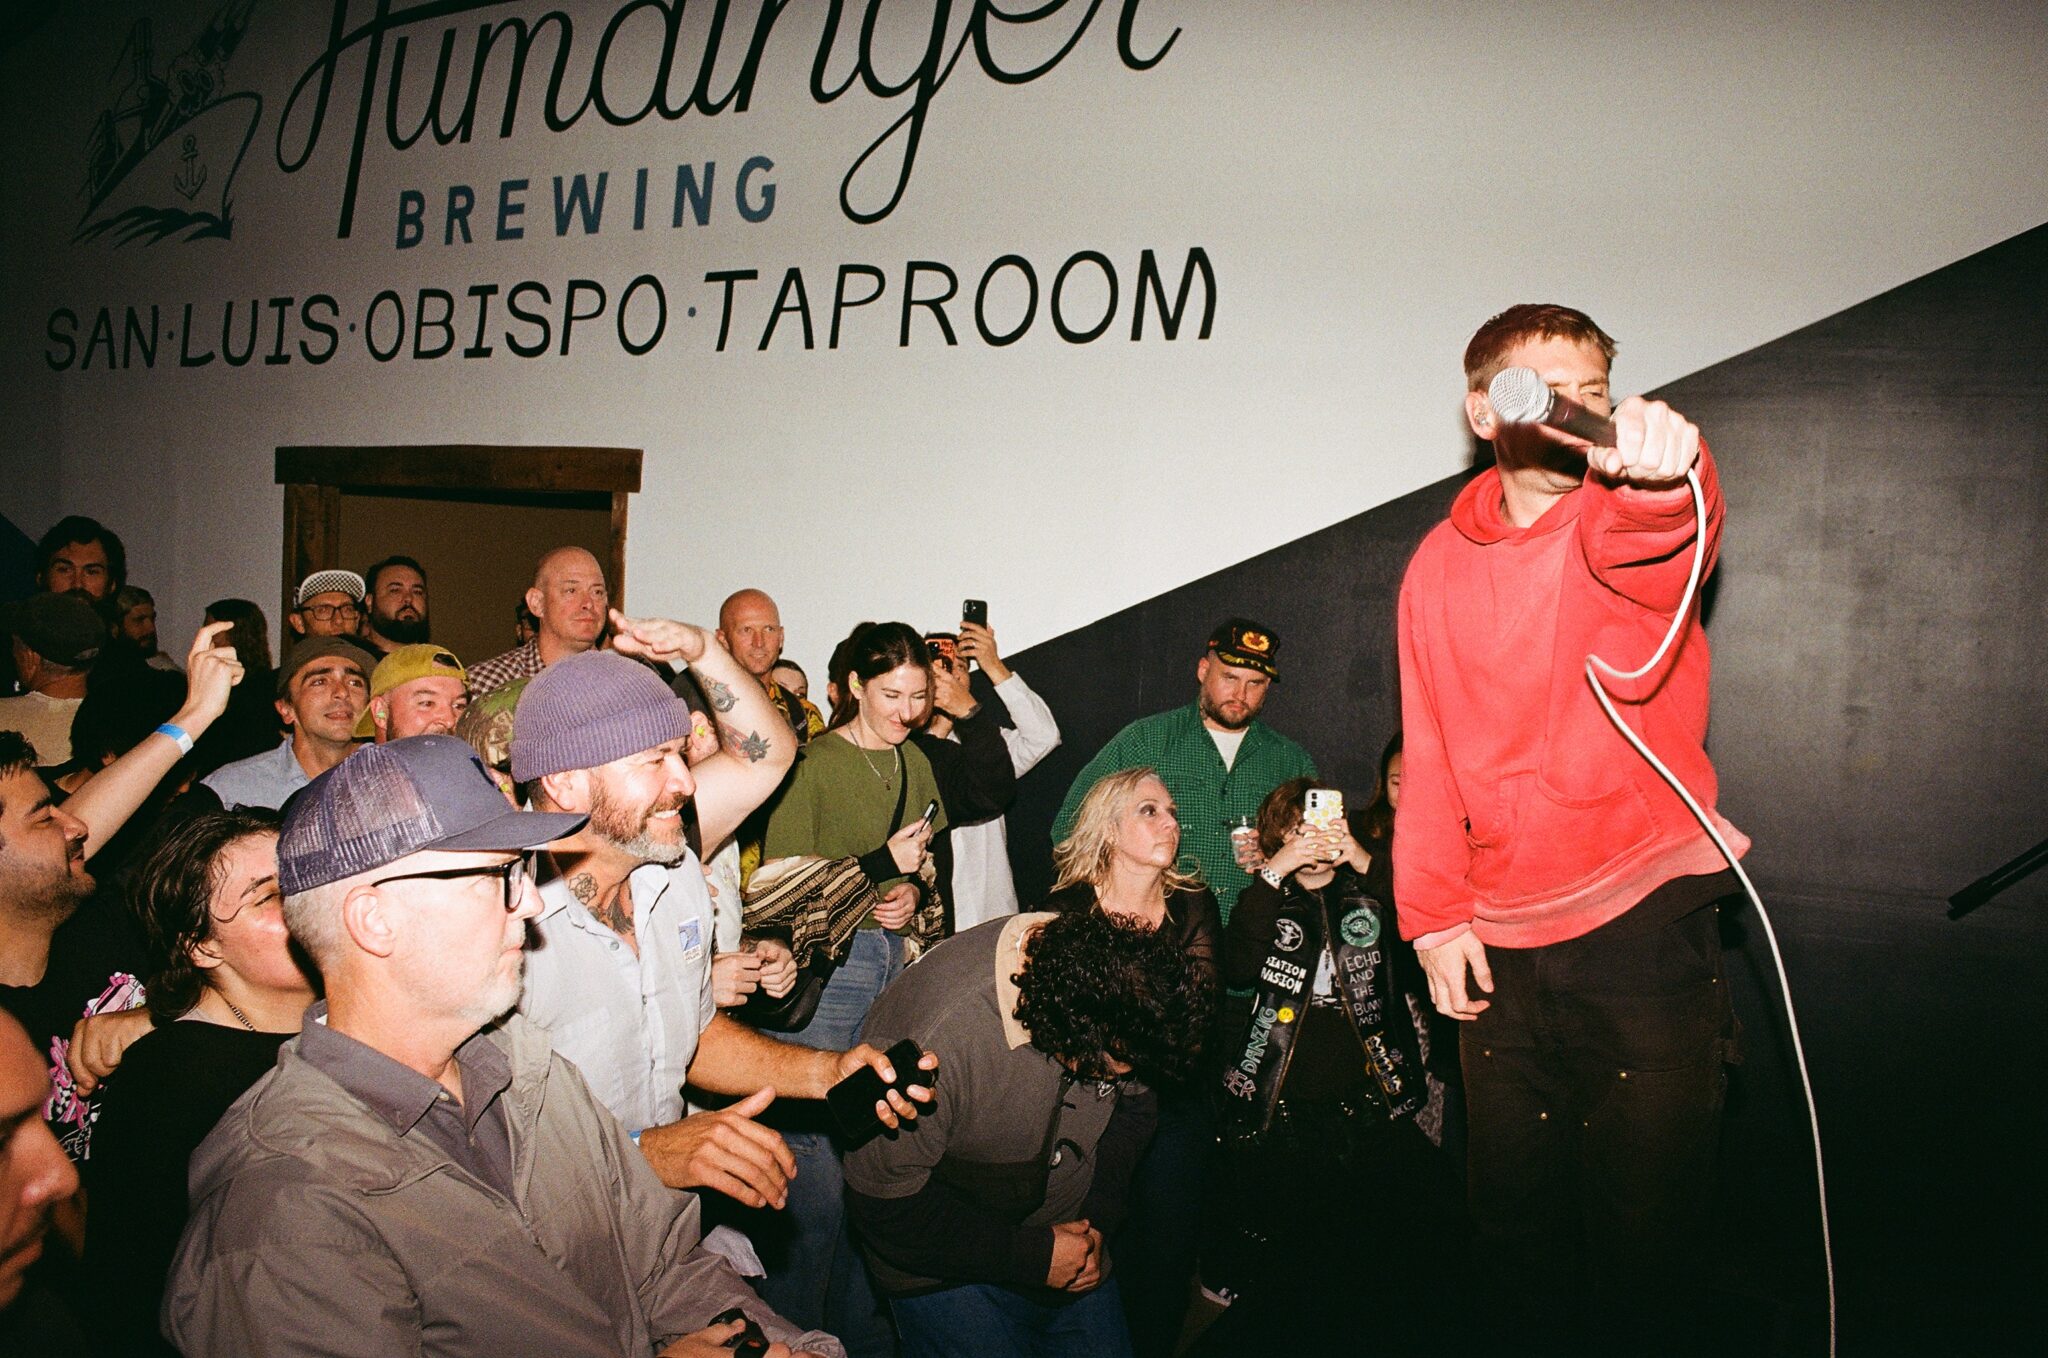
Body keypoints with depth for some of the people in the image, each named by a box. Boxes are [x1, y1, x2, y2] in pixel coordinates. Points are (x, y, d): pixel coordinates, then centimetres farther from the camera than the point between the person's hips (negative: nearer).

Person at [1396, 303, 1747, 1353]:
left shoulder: (1626, 519, -3)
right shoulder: (1440, 565, 7)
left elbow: (1665, 534, -30)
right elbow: (1429, 756, 9)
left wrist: (1662, 468, -53)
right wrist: (1431, 913, 1)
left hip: (1644, 931, -3)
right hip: (1497, 951, 3)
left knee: (1646, 1237, 4)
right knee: (1513, 1231, 13)